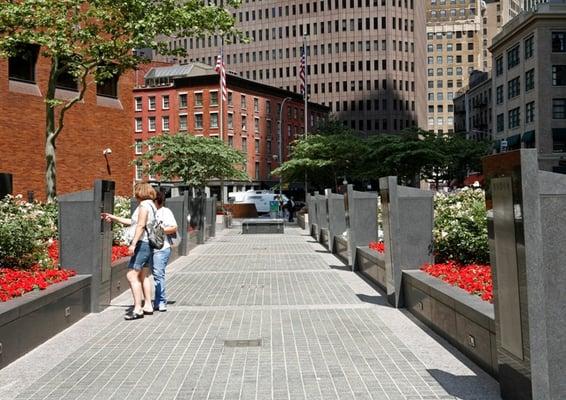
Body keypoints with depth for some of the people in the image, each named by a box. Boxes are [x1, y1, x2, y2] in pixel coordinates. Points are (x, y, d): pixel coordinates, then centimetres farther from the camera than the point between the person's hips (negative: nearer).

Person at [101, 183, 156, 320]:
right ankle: (148, 306, 25)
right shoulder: (149, 205, 18)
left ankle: (137, 309, -12)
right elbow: (131, 222, 24)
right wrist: (113, 217, 26)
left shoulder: (144, 205, -12)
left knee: (132, 276, -11)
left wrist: (133, 243, -28)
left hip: (142, 244, -11)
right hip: (147, 244, 11)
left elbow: (141, 225, -23)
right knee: (142, 275, 19)